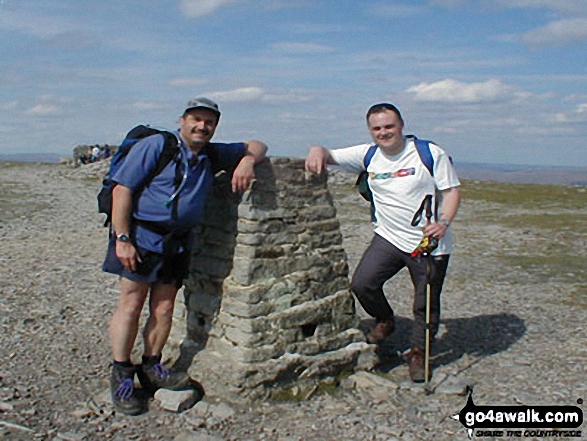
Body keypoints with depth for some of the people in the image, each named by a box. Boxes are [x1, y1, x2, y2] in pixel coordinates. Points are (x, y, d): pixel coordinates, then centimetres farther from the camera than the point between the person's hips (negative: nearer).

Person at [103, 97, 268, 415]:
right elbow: (122, 189, -11)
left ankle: (151, 368, 23)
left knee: (164, 309, 8)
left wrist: (247, 162, -6)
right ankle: (121, 376, 10)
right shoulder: (156, 146, -7)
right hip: (141, 235, -5)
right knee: (131, 305, -2)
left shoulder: (212, 155, 11)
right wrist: (122, 238, -17)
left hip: (178, 242, 5)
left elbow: (256, 146, 19)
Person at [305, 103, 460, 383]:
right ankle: (385, 320, 19)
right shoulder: (368, 156, 2)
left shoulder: (430, 153, -8)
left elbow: (451, 191, -6)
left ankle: (418, 352, 32)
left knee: (426, 304, 6)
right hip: (389, 237, 3)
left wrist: (443, 222, -24)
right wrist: (317, 151, -23)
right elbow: (329, 156, 2)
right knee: (362, 284, -13)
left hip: (430, 243, -3)